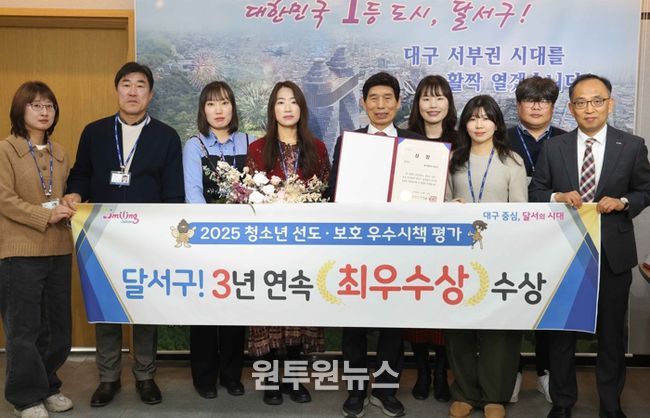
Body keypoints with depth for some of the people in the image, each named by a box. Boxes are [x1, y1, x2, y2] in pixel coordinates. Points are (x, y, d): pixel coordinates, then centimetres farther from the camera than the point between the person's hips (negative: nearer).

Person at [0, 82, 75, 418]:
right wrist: (45, 216, -19)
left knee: (58, 326, 12)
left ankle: (47, 387, 28)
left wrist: (69, 207, 2)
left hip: (58, 250, 6)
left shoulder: (60, 153, 13)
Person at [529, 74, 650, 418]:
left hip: (613, 253, 0)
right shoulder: (554, 148, 2)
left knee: (612, 331, 11)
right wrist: (558, 197, -14)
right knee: (562, 329, 11)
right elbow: (535, 192, 6)